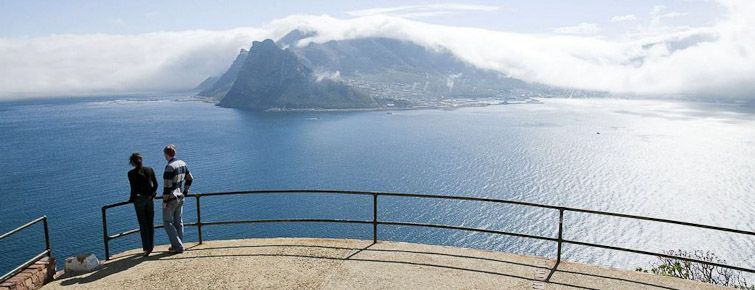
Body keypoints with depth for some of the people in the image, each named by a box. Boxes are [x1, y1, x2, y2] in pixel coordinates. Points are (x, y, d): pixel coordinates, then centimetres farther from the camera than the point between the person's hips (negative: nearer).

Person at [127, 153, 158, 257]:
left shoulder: (131, 173, -9)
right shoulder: (149, 170, 1)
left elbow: (133, 188, -9)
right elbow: (155, 184, -1)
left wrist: (131, 199, 4)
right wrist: (152, 194, 5)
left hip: (139, 200, -3)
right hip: (150, 199, 3)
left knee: (143, 225, 2)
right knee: (150, 223, 12)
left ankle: (147, 248, 3)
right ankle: (151, 246, 17)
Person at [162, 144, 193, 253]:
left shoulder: (169, 167, -20)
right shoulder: (182, 163, 4)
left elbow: (167, 186, -21)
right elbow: (190, 178, 13)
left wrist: (164, 201, -15)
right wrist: (185, 191, 17)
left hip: (171, 199, -8)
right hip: (180, 198, 8)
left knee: (167, 222, 3)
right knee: (178, 222, 14)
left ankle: (178, 246, 1)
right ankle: (179, 245, 20)